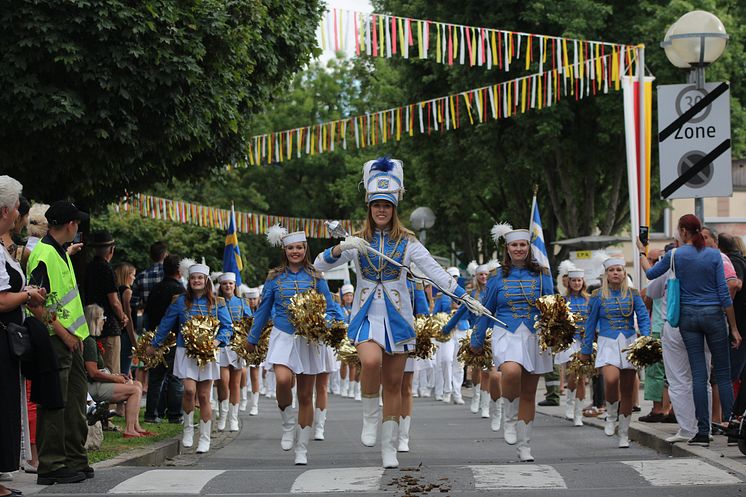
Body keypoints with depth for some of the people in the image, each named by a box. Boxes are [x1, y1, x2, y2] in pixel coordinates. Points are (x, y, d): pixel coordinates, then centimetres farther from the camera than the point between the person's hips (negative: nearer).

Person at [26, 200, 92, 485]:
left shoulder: (60, 253, 14)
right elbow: (35, 304, -23)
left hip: (70, 339, 10)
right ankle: (51, 467, -1)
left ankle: (75, 461, 23)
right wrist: (63, 333, -22)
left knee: (76, 401, 14)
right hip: (55, 341, -10)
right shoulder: (44, 255, -17)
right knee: (54, 404, -6)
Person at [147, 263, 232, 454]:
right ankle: (188, 429, 4)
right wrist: (154, 345, 18)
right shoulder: (180, 301, 4)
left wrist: (218, 341, -14)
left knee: (204, 396, 2)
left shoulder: (217, 303, 4)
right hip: (185, 352, 0)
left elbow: (227, 326, 5)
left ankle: (205, 439, 11)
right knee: (189, 390, -17)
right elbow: (165, 324, 12)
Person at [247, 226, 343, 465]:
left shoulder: (315, 277, 4)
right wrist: (252, 339, 19)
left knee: (306, 396, 3)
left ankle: (302, 449, 12)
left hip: (308, 339, 0)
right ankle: (288, 423, -1)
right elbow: (263, 310, 14)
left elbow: (330, 309, 5)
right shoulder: (275, 278, 6)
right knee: (283, 380, -28)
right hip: (283, 337, 0)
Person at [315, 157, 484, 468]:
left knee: (393, 384, 4)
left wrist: (464, 297, -11)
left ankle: (389, 448, 13)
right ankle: (370, 417, -6)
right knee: (371, 362, -30)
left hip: (397, 317, 1)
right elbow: (320, 265, -3)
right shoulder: (357, 242, 3)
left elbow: (435, 271, -2)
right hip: (366, 315, -1)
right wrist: (340, 248, -23)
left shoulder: (407, 243, 2)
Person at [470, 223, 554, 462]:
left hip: (534, 336, 1)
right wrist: (477, 341, 17)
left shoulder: (541, 276, 6)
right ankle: (509, 419, -9)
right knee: (511, 371, -32)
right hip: (506, 334, -1)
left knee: (528, 393, 4)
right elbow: (486, 311, 14)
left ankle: (524, 446, 14)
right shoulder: (497, 277, 6)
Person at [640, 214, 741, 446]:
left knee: (698, 374, 1)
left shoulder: (675, 255, -2)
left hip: (688, 316, 1)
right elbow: (724, 293, -4)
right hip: (713, 314, -1)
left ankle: (703, 431, -2)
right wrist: (734, 328, 1)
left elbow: (651, 273, 15)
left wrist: (641, 251, 32)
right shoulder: (714, 255, -3)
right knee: (723, 373, 5)